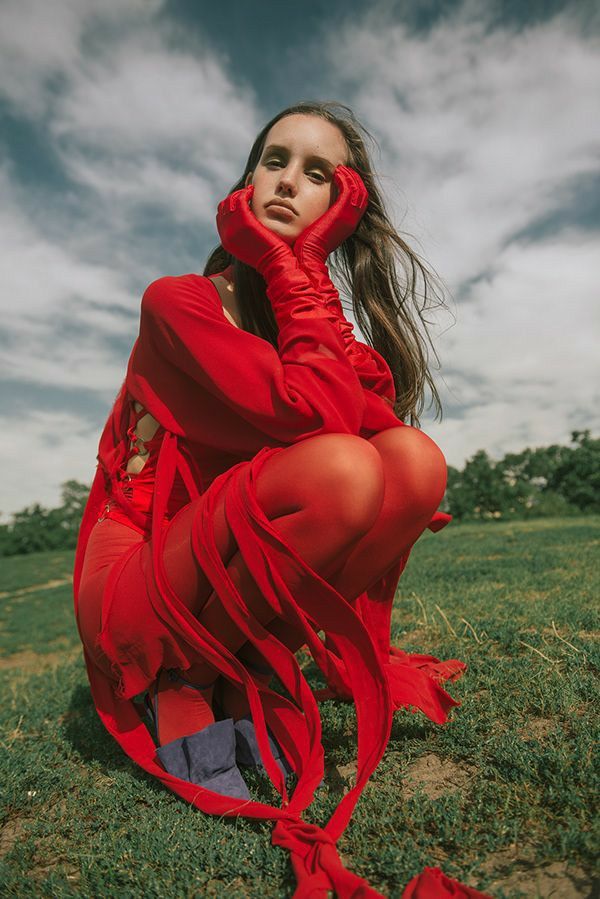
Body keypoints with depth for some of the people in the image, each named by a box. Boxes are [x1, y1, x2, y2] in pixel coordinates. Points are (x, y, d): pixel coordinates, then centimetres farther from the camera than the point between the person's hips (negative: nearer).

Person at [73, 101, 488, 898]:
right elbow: (310, 416, -25)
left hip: (247, 588, 5)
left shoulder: (319, 332, 8)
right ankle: (182, 685, -6)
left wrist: (304, 265, -11)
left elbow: (368, 418, -13)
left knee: (417, 456, -17)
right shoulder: (178, 301, -10)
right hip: (135, 590, -5)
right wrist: (292, 271, -13)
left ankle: (248, 680, -3)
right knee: (340, 469, -32)